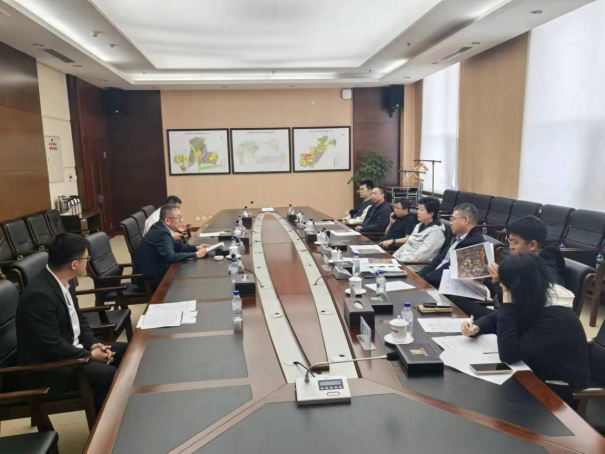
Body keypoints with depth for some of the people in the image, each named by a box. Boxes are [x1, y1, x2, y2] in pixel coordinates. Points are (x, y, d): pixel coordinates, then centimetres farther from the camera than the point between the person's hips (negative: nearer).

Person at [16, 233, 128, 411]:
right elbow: (52, 347, -27)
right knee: (111, 375, -25)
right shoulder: (40, 295, -28)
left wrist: (93, 343, -3)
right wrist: (89, 355, -17)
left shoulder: (65, 282, 1)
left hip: (72, 349, 9)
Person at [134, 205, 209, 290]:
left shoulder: (161, 229, 2)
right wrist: (196, 255, -25)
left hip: (155, 272, 9)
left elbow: (176, 246, 14)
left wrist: (196, 248, 1)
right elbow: (171, 257, -34)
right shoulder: (161, 233, -25)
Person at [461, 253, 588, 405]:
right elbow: (495, 318, 9)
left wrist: (508, 305, -32)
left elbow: (509, 354, -34)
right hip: (536, 375, 7)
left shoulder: (555, 318, -30)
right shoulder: (531, 302, -7)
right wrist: (476, 327, -13)